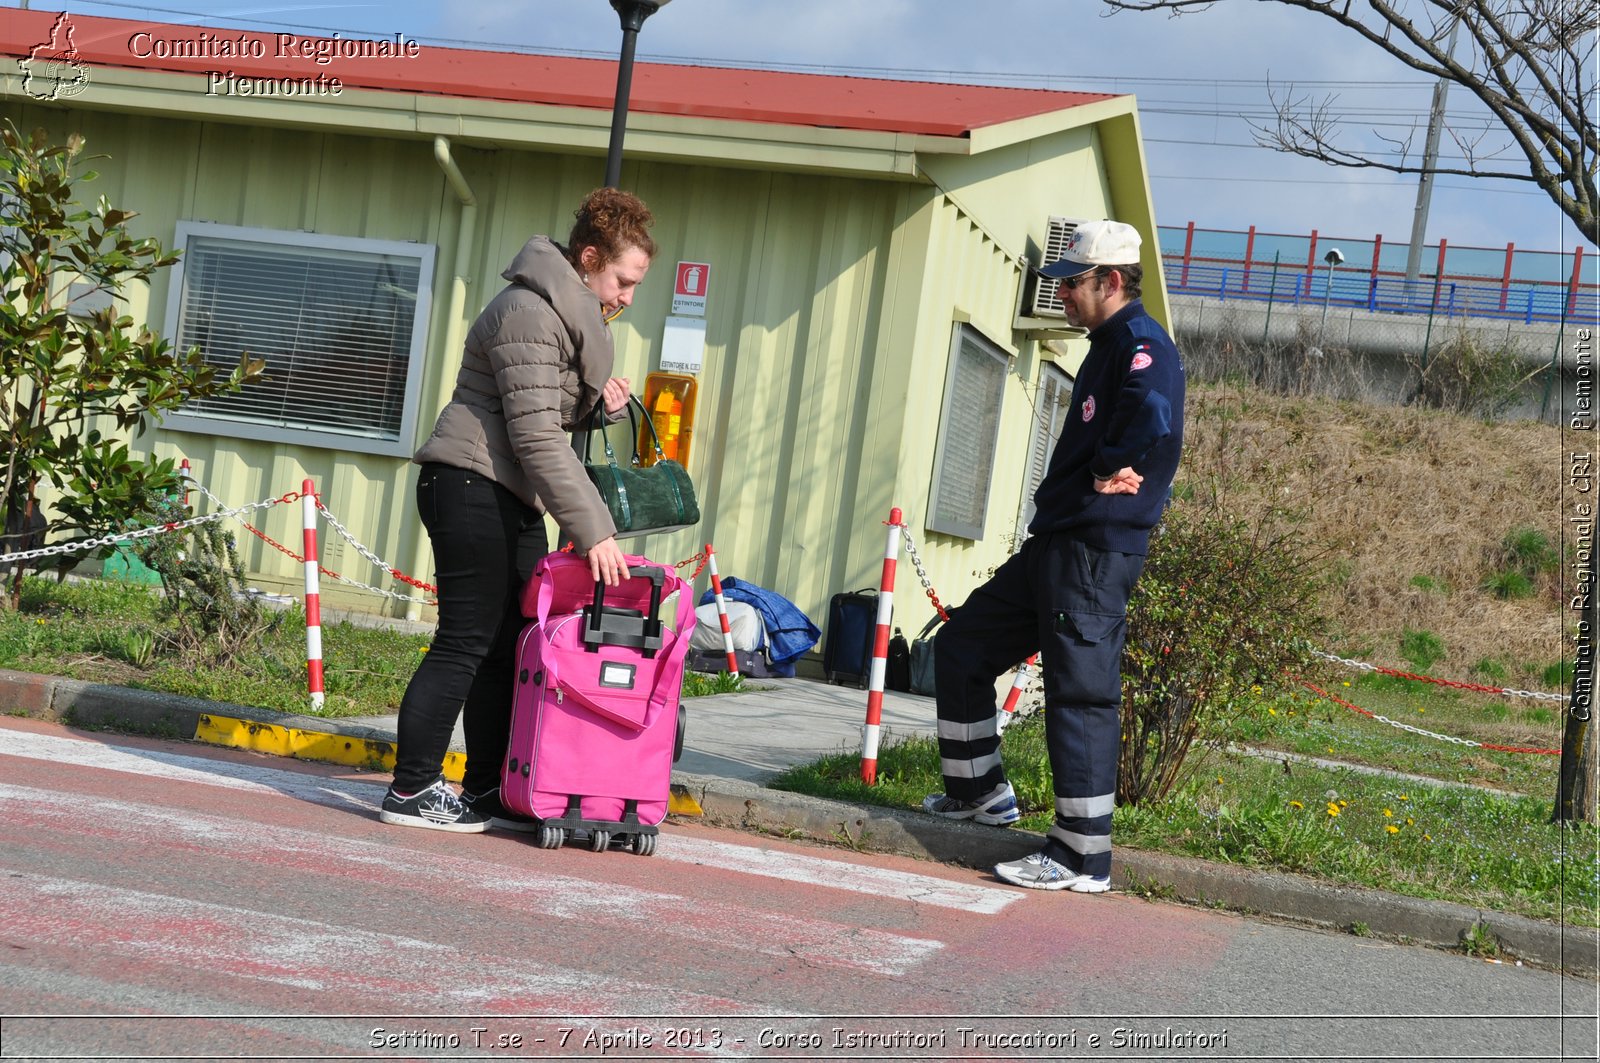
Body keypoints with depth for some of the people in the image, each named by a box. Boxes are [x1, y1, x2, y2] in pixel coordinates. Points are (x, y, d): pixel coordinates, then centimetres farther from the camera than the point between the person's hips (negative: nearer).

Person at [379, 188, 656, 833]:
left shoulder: (573, 314, 17)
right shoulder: (531, 312, -16)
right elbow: (535, 437, -21)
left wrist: (600, 402, 5)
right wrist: (592, 530, -24)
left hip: (514, 501, 10)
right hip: (473, 486, -10)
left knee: (511, 644, 9)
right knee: (467, 642, -9)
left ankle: (486, 790, 16)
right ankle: (411, 790, -4)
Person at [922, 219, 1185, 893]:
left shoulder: (1142, 345, -13)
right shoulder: (1107, 346, 19)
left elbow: (1155, 422, -33)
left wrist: (1113, 473, -19)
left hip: (1095, 555, -11)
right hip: (1055, 545, 11)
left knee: (1080, 693, -7)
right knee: (961, 646, 17)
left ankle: (1083, 858, -1)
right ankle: (979, 793, 28)